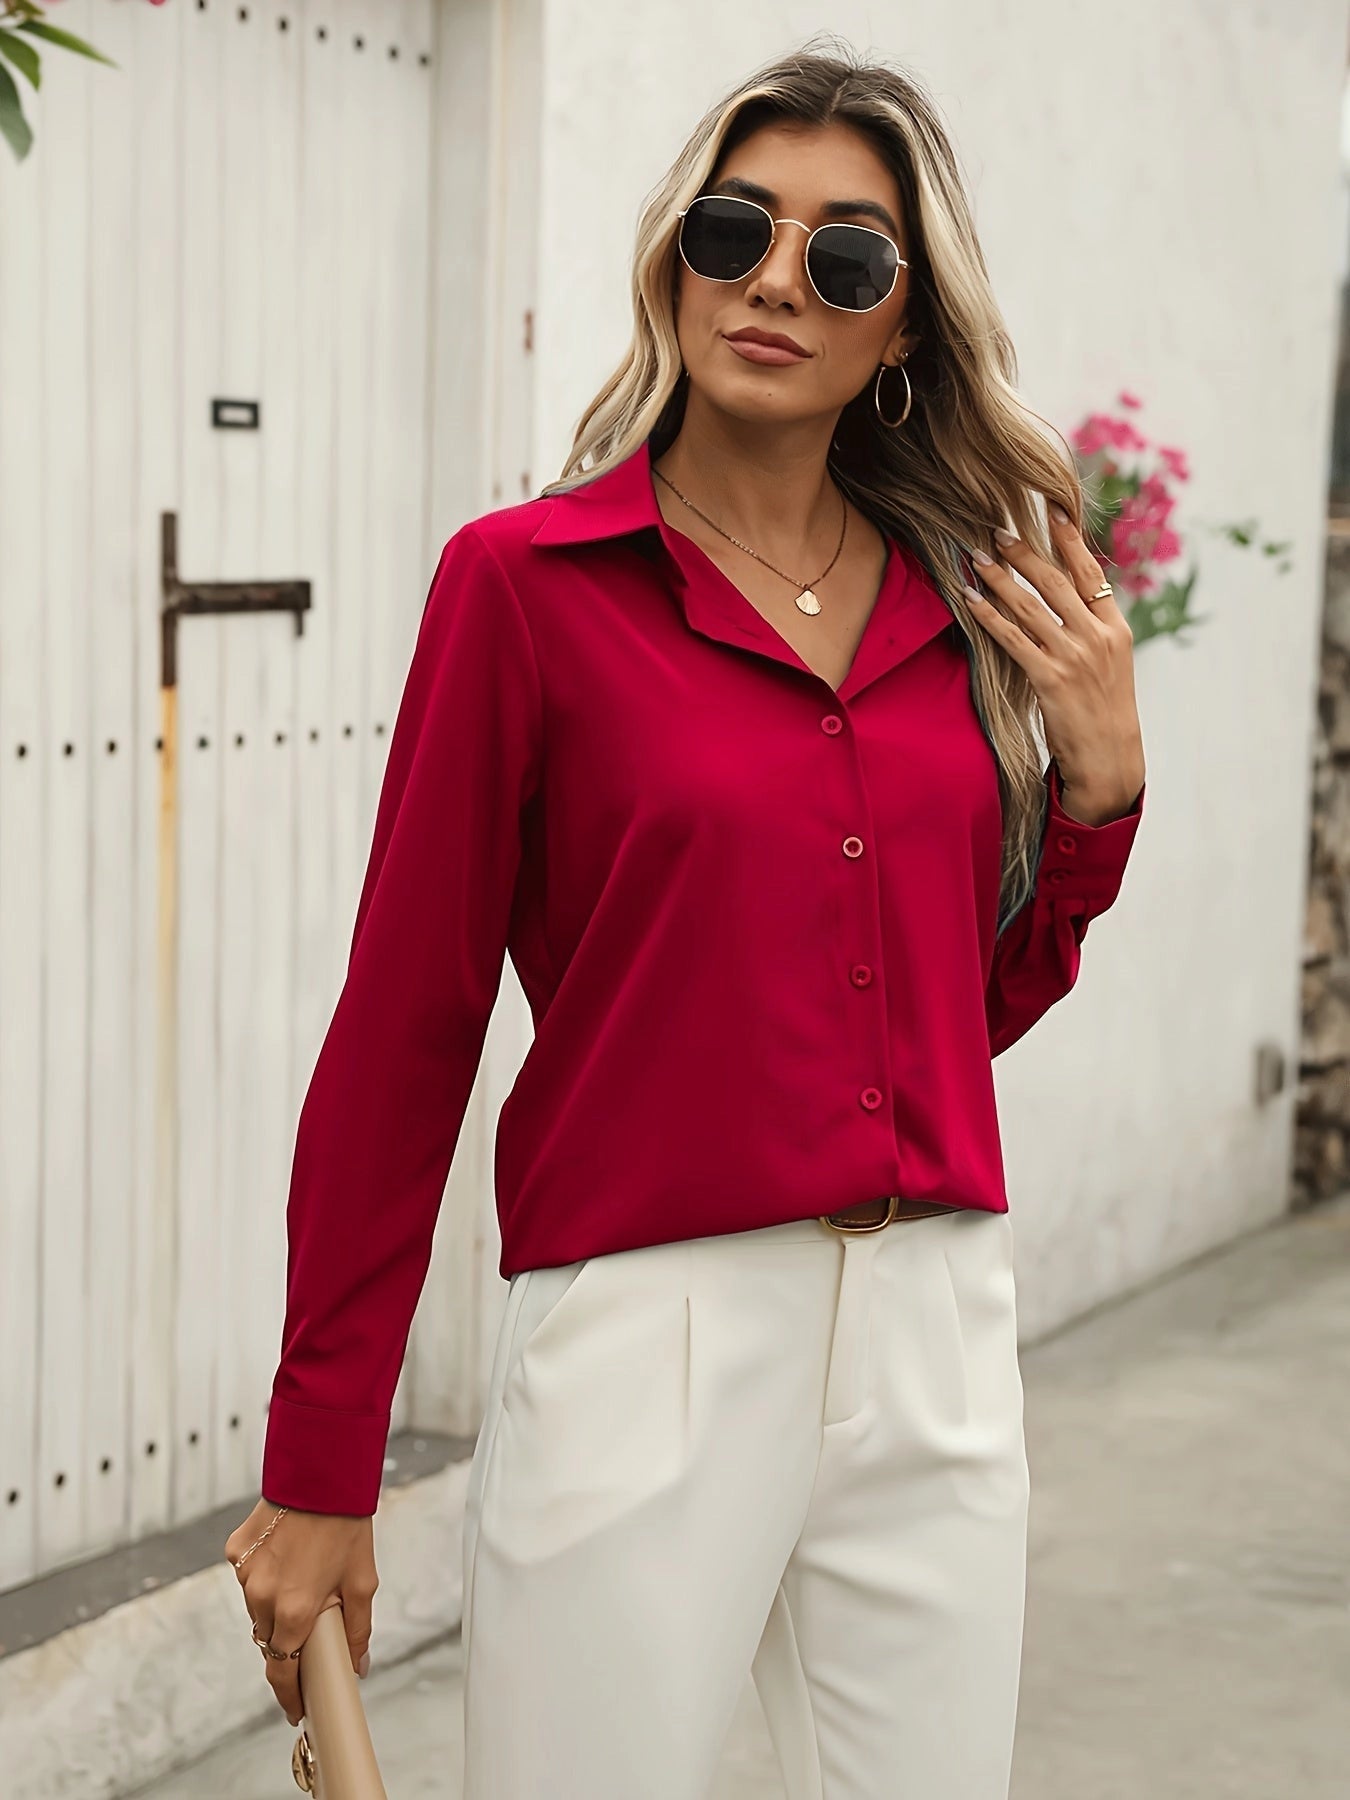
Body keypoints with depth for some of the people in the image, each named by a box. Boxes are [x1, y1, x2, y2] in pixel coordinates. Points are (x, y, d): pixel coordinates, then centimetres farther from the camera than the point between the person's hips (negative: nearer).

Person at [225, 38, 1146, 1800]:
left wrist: (1099, 782, 1)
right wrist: (316, 1470, -3)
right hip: (645, 1327, -4)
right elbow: (404, 1031, -5)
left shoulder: (968, 600, 8)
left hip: (941, 1336, 5)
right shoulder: (527, 580, -6)